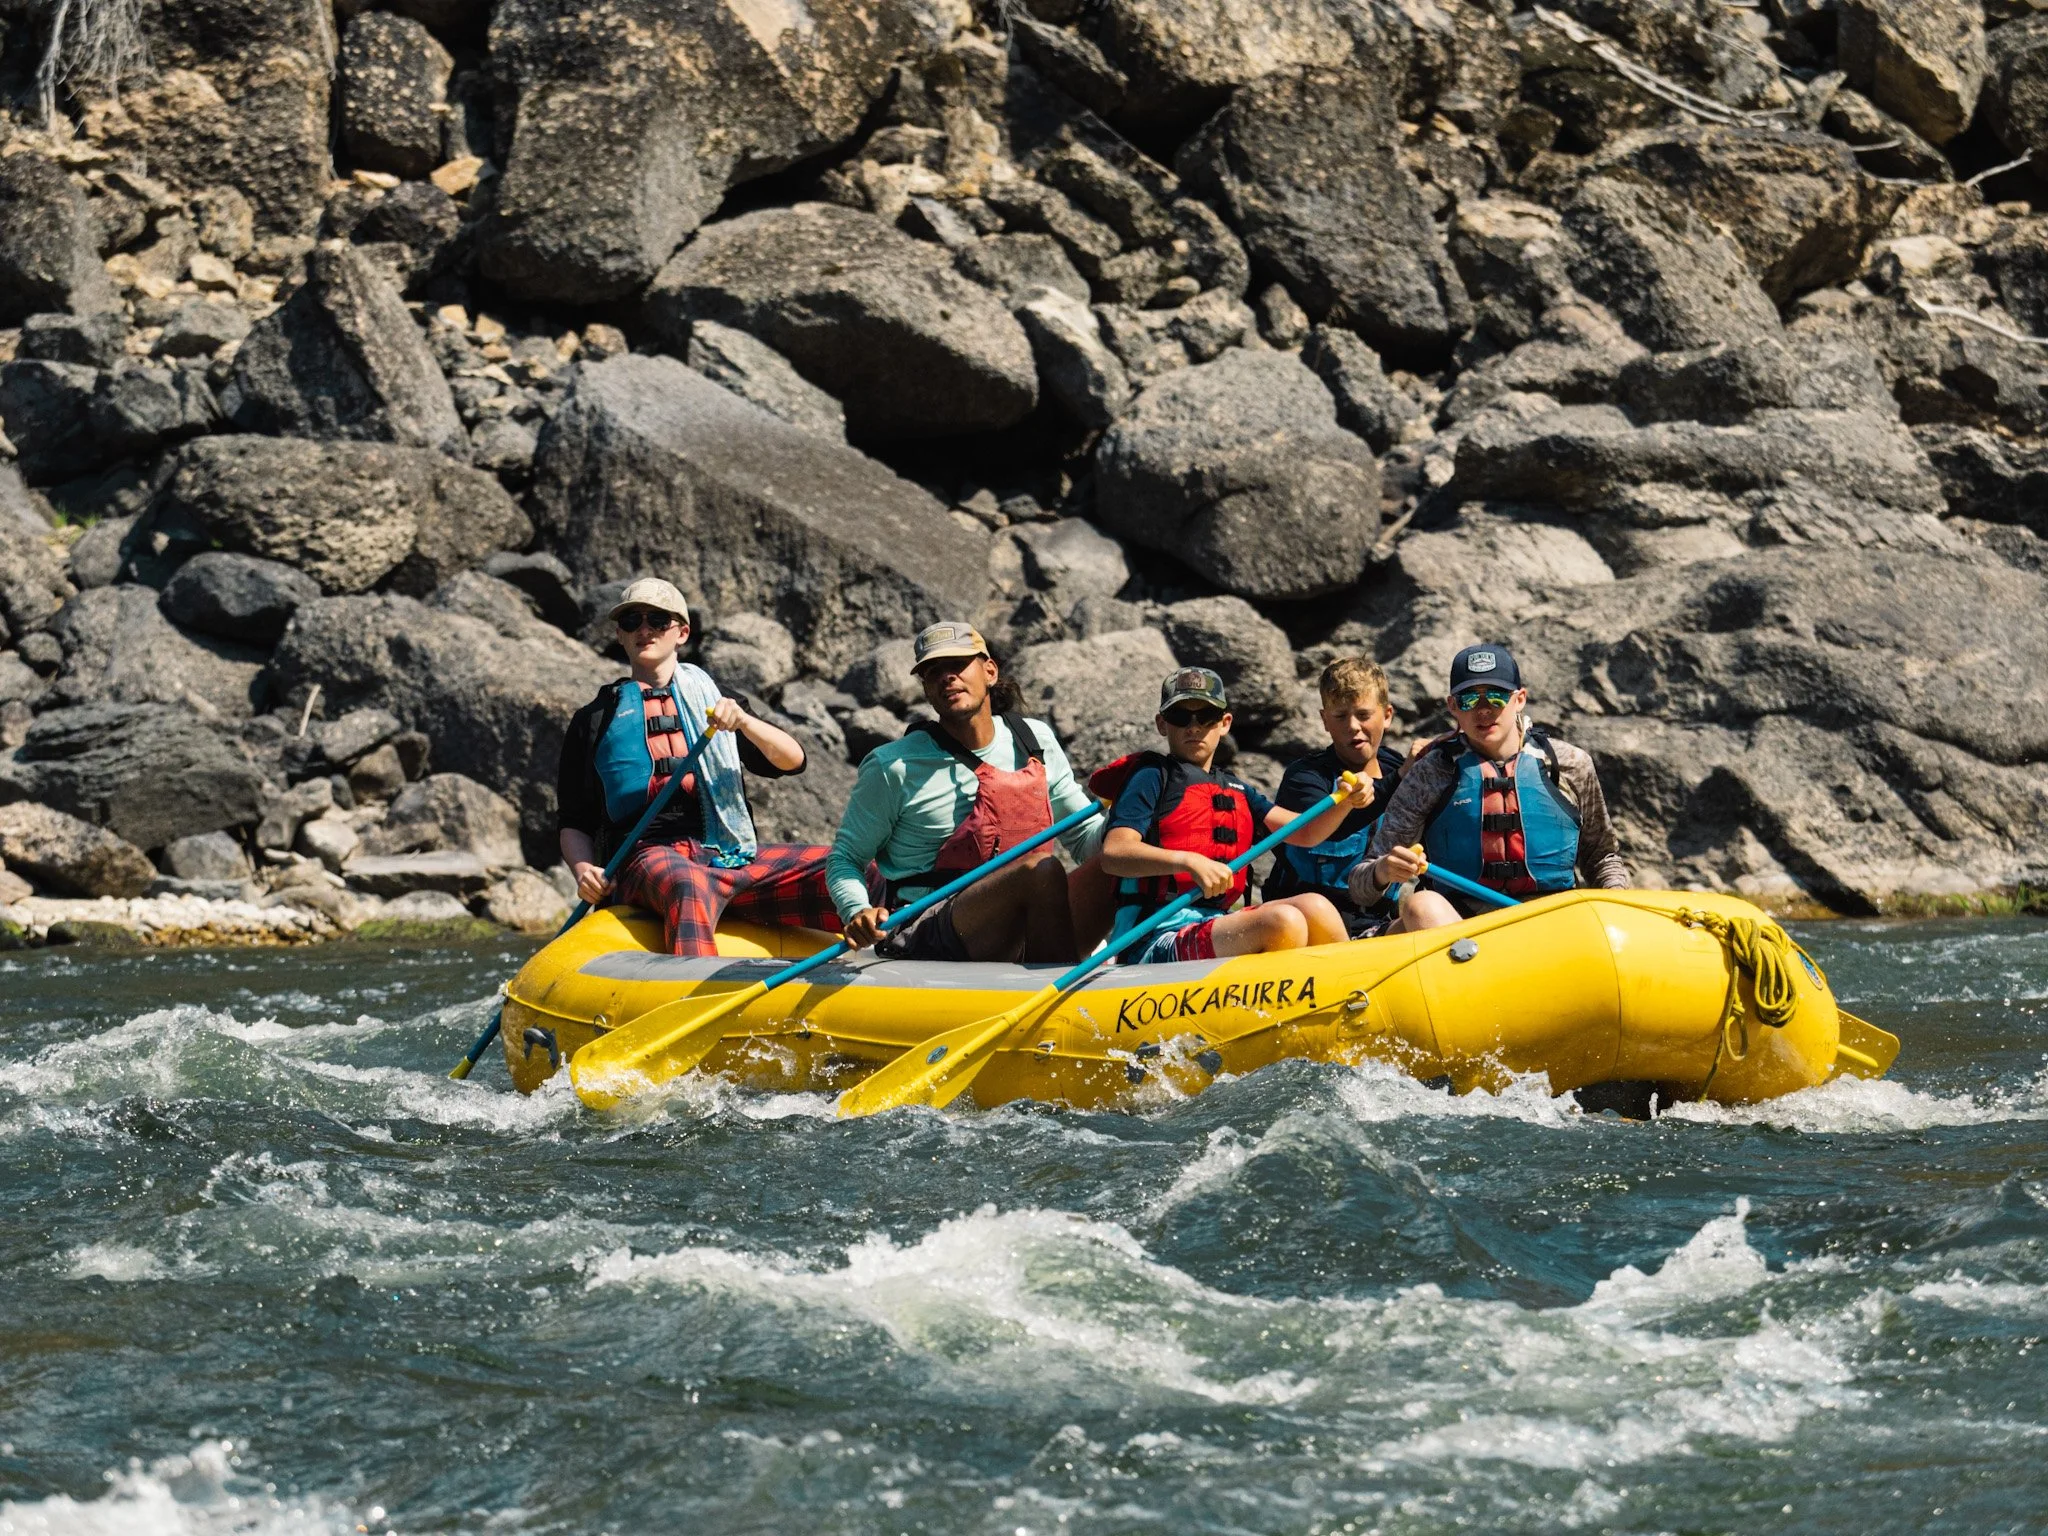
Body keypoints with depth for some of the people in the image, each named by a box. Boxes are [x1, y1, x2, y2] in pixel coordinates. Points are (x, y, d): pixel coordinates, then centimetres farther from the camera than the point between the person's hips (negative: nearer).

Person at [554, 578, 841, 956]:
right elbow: (574, 823, 17)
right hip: (650, 855, -4)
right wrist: (583, 870, -4)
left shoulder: (709, 702, 23)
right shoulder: (596, 720, 18)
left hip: (730, 853, 4)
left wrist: (743, 722, -5)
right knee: (690, 890, -42)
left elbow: (792, 761, 14)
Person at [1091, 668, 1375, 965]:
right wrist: (1188, 861, -28)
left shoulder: (1234, 789, 24)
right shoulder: (1151, 778, 1)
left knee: (1313, 907, -17)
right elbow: (1113, 854, -14)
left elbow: (1305, 832, 18)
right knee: (1282, 921, -28)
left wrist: (1345, 801, -2)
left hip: (1216, 924, 7)